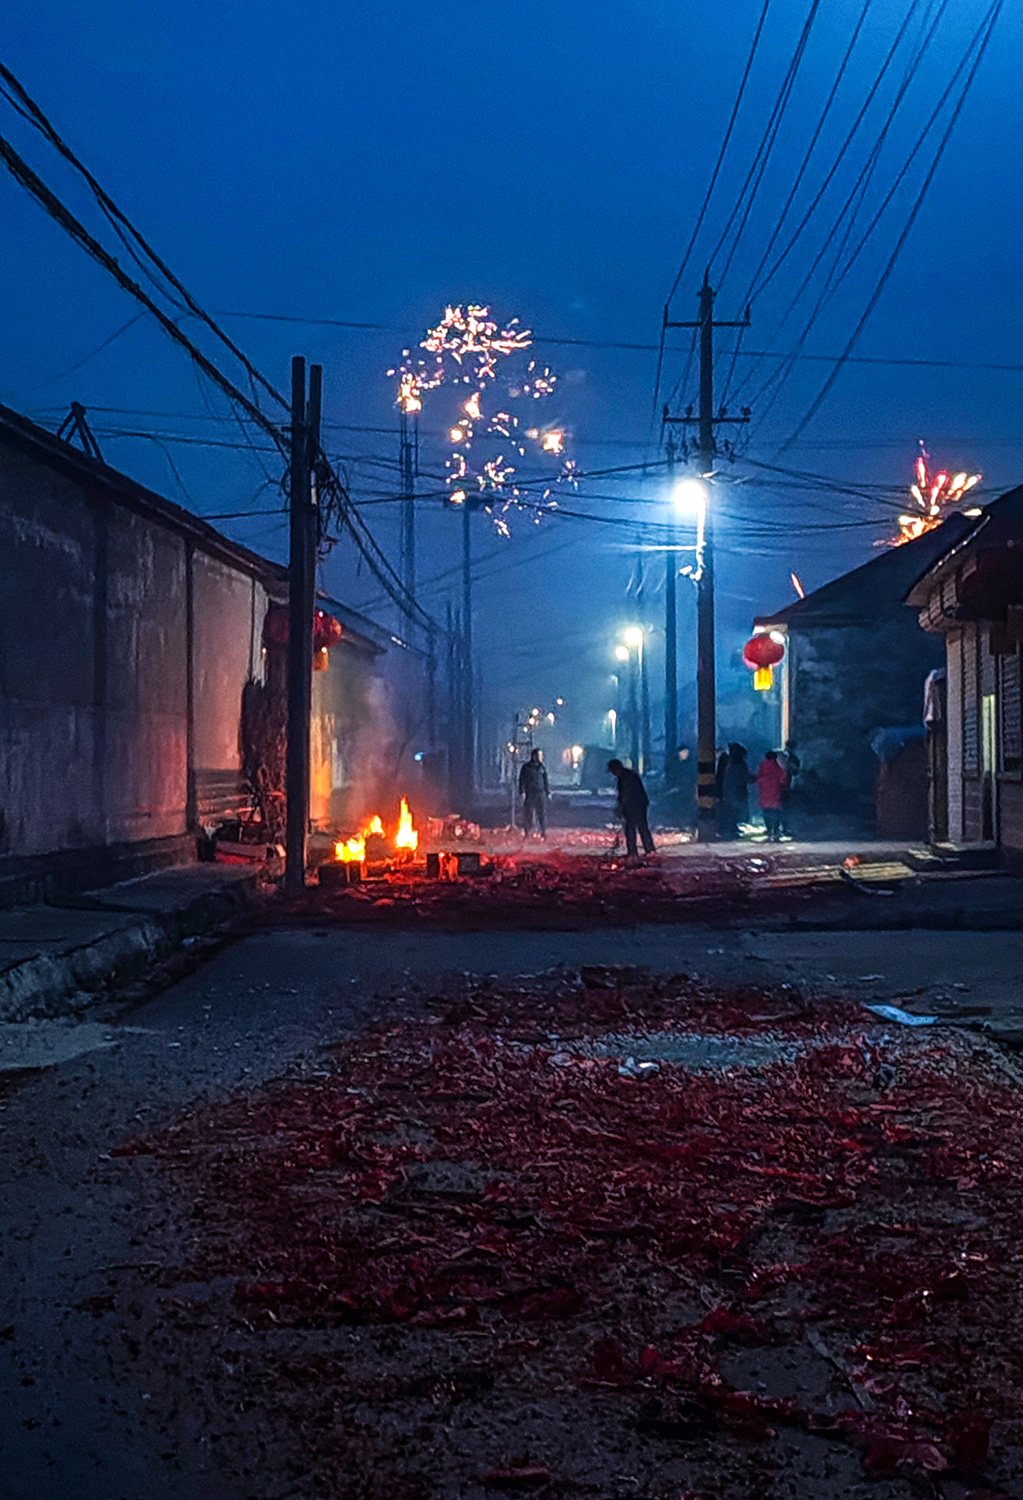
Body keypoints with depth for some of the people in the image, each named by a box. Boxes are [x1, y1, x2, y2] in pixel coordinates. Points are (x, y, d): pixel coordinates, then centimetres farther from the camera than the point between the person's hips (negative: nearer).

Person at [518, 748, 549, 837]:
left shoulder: (542, 767, 9)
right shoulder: (526, 767, -1)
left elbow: (545, 780, 14)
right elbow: (522, 780, -2)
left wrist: (548, 792, 10)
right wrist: (522, 791, -10)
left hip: (541, 793, 2)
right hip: (529, 794, -2)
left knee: (542, 813, -2)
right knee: (528, 813, 1)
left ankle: (543, 832, 2)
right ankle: (527, 832, 8)